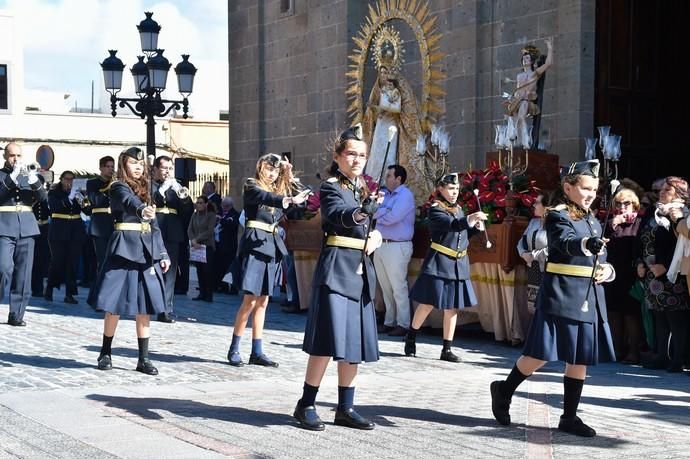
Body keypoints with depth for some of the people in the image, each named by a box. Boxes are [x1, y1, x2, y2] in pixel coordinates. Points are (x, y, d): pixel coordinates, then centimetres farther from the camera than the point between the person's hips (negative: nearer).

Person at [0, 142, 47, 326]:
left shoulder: (29, 174, 15)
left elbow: (43, 197, 2)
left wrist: (34, 181, -17)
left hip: (27, 228, 3)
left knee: (23, 274, 2)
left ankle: (16, 314, 7)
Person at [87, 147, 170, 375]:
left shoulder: (146, 190, 17)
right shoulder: (119, 188, -3)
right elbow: (130, 201, -27)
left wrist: (163, 254, 12)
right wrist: (143, 210, -49)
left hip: (147, 251, 6)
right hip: (124, 248, -6)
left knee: (144, 307, 3)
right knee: (114, 305, -2)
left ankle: (144, 359, 6)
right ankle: (105, 353, 13)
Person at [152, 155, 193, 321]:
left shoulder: (175, 186, 18)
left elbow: (189, 208, 10)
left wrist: (180, 192, -7)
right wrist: (163, 189, -16)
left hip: (172, 235, 4)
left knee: (169, 273, 3)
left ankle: (166, 310, 6)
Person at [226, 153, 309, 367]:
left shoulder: (277, 190, 20)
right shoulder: (252, 186, -2)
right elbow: (266, 197, -23)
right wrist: (289, 200, -41)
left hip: (271, 246, 7)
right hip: (254, 244, -7)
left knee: (262, 302, 7)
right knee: (250, 300, -9)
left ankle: (257, 352, 10)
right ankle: (234, 349, -1)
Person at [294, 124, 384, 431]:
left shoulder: (362, 190, 17)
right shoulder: (331, 188, -6)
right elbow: (338, 217, -28)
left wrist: (376, 235, 4)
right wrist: (361, 212, -48)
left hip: (360, 273, 8)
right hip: (336, 268, -8)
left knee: (355, 342, 8)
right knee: (329, 340, -12)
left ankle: (346, 408, 16)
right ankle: (306, 405, -2)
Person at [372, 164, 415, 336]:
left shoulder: (405, 195, -8)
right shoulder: (385, 193, 15)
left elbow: (392, 217, -19)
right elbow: (373, 212, 4)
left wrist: (378, 215, -4)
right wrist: (386, 210, -12)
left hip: (397, 247, -8)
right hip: (380, 244, 8)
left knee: (399, 288, -4)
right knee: (385, 288, 12)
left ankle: (403, 324, 2)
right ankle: (389, 322, 20)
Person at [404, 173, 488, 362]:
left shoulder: (459, 210, 16)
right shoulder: (435, 209, -7)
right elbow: (451, 224, -26)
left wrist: (476, 228, 3)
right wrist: (468, 220, -43)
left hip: (459, 265, 6)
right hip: (439, 263, -6)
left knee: (452, 308, 6)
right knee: (428, 303, -1)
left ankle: (447, 349, 11)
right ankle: (410, 339, 18)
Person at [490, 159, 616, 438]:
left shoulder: (593, 221, 17)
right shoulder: (558, 216, -7)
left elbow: (602, 260, 22)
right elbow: (566, 243, -28)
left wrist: (607, 271, -1)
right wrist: (586, 244, -49)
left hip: (590, 300, 7)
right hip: (561, 297, -7)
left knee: (580, 360, 8)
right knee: (541, 354, -5)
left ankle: (569, 417, 16)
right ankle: (504, 390, 18)